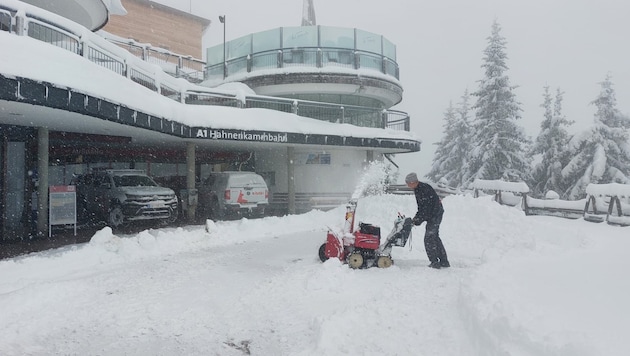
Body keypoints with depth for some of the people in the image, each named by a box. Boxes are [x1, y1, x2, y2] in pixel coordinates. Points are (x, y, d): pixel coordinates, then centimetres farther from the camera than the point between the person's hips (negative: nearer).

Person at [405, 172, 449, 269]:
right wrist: (416, 218, 7)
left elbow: (426, 208, -25)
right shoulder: (417, 189, 9)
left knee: (429, 239, -9)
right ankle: (444, 262, 24)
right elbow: (421, 207, 16)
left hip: (435, 215, -10)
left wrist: (418, 220, -20)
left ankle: (435, 262, -2)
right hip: (432, 216, 10)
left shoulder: (424, 189, -23)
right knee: (435, 237, 16)